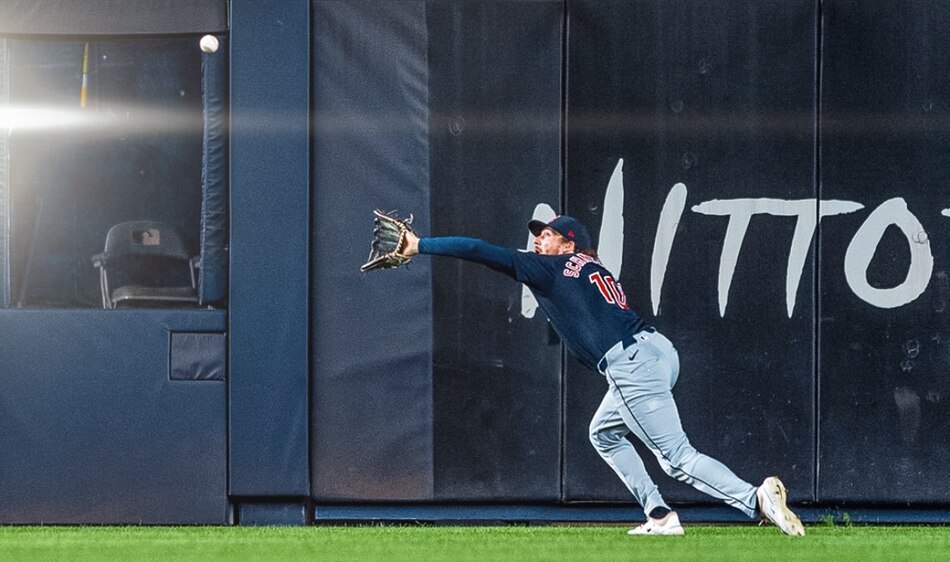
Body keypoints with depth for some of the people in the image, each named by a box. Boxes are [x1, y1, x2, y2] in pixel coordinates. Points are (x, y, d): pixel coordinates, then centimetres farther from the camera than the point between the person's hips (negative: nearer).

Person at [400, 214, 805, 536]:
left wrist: (420, 246, 8)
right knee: (603, 433, 28)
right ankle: (659, 517, 19)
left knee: (677, 458, -13)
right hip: (657, 349, 9)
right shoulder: (595, 271, 29)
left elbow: (481, 251, 4)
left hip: (631, 363, -9)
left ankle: (757, 499, -31)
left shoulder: (550, 269, 6)